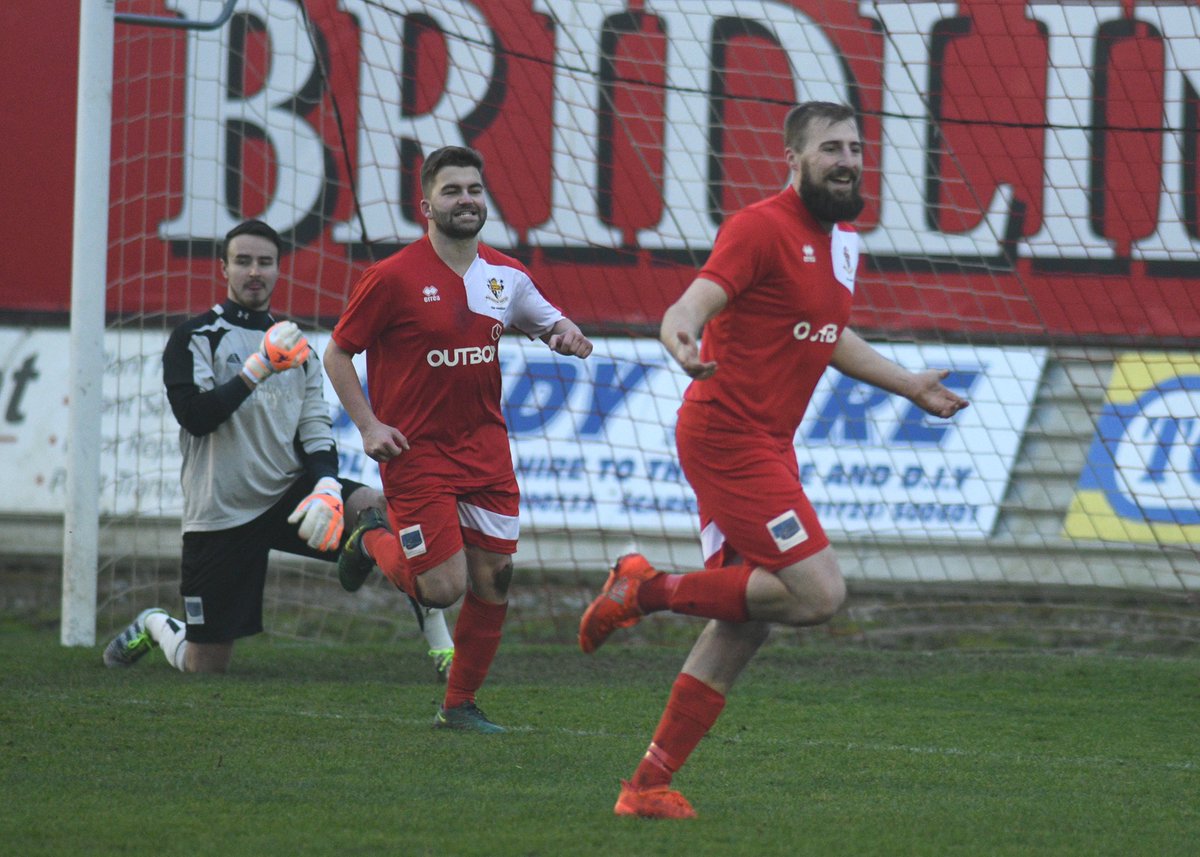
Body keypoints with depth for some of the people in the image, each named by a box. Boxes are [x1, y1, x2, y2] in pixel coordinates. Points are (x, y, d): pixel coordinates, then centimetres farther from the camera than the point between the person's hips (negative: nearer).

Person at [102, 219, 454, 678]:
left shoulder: (294, 345, 14)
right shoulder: (195, 338, -2)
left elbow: (316, 430, 8)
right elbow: (195, 416, -17)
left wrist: (327, 490, -11)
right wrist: (260, 366, -23)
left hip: (287, 494, 4)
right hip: (221, 515, -4)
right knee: (206, 668, -1)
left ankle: (442, 648, -21)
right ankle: (154, 625, 35)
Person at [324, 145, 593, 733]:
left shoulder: (505, 275, 5)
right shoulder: (393, 278, -11)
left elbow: (547, 320, 21)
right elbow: (337, 353, -3)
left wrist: (566, 334, -3)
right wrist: (368, 425, -12)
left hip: (486, 450, 5)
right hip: (417, 454, -5)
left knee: (494, 578, 2)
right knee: (444, 588, -9)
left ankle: (460, 706, 16)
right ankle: (374, 544, 23)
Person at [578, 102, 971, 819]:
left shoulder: (844, 242, 16)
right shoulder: (762, 228, -13)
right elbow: (696, 302, -25)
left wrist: (911, 385, 38)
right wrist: (680, 335, -48)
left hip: (768, 445, 9)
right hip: (727, 435, -9)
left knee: (747, 621, 7)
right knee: (819, 593, -17)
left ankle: (650, 784, 11)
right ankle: (652, 589, -4)